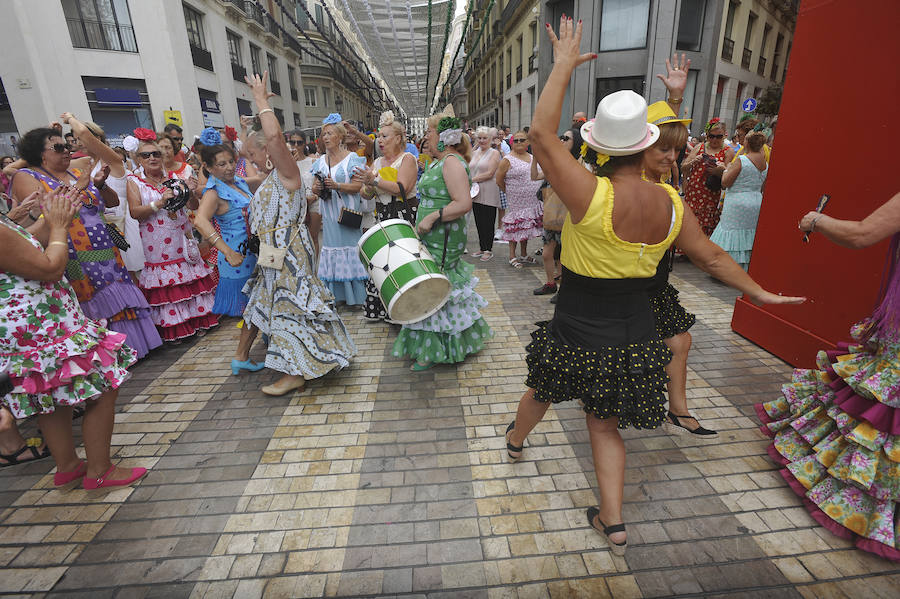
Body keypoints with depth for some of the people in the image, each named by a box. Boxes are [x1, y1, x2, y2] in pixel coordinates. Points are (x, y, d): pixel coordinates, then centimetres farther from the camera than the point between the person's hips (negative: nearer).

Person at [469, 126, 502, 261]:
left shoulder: (494, 153, -3)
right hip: (475, 193, 6)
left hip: (489, 193, -6)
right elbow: (470, 170, 20)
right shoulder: (474, 153, 16)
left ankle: (488, 250, 7)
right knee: (479, 222, 9)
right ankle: (482, 248, 20)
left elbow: (490, 173, -13)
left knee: (488, 222, -2)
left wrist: (472, 179, -14)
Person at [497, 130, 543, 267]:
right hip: (517, 202, -6)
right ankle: (512, 256, 8)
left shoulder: (532, 158, 11)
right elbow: (499, 181, -7)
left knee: (526, 227, 13)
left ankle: (524, 255, 24)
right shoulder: (507, 160, -7)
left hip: (532, 201, 6)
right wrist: (511, 193, -2)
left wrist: (537, 192, 13)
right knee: (515, 227, -2)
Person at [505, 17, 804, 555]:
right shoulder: (671, 203, -5)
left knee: (542, 390, 26)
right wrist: (759, 293, 24)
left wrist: (564, 65, -7)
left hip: (577, 334, -4)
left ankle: (515, 441, 56)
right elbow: (712, 257, 8)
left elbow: (542, 133, -18)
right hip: (636, 334, 5)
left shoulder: (592, 195, -24)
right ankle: (614, 522, 27)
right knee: (605, 423, 22)